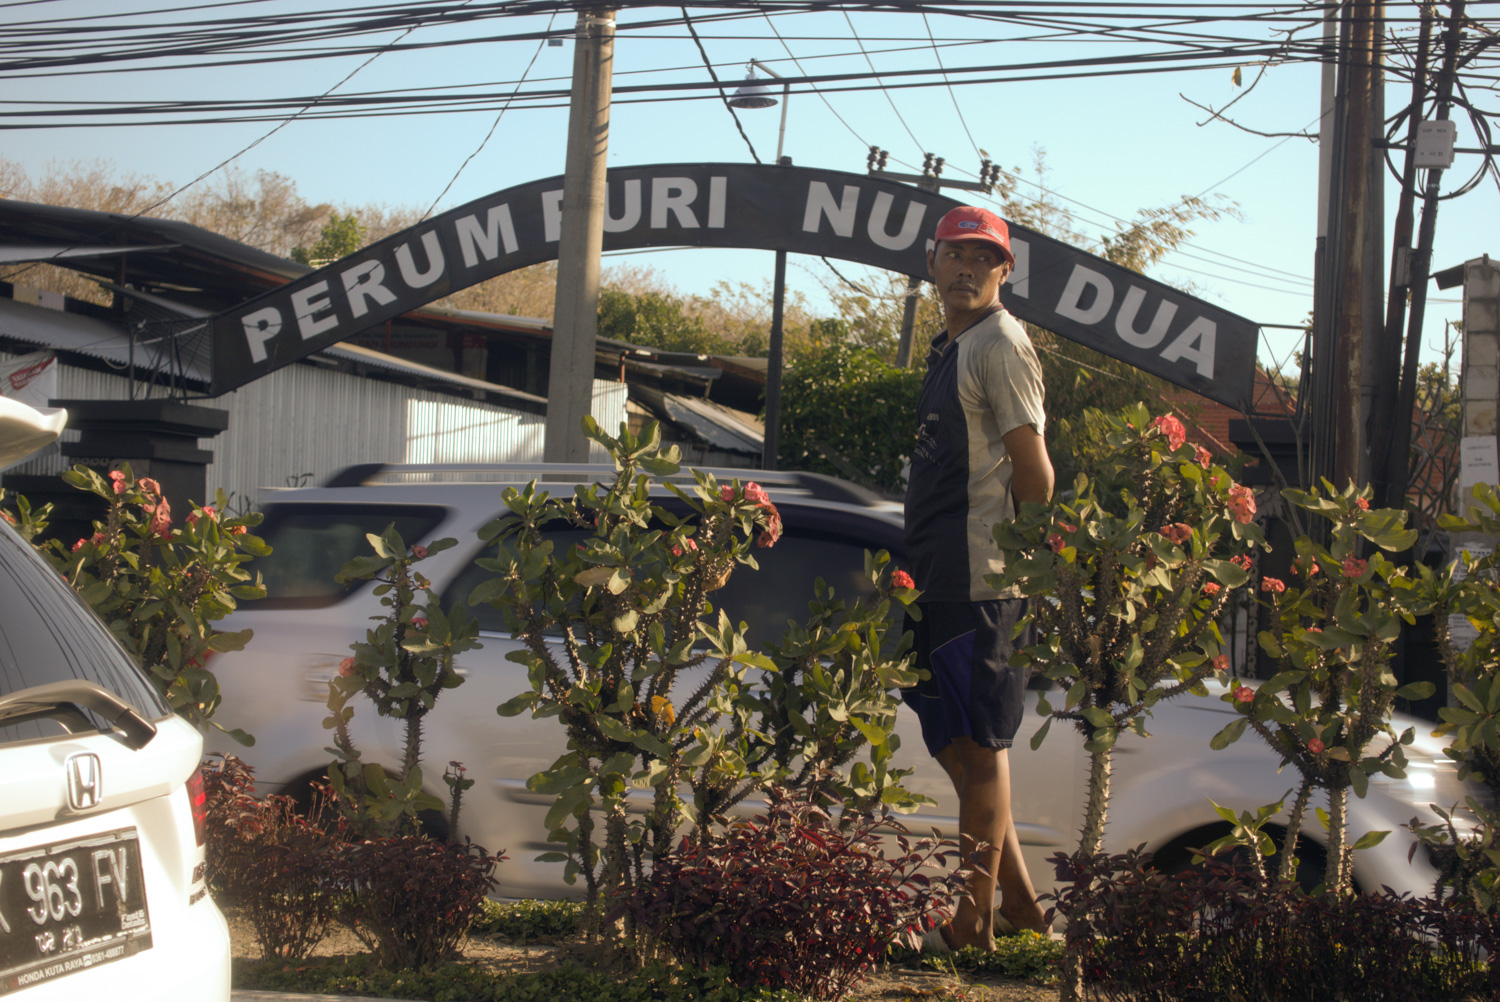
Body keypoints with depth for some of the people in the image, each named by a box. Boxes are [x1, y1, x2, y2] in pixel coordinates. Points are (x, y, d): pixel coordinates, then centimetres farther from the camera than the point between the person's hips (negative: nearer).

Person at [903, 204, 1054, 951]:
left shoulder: (1000, 344, -9)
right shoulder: (950, 349, 19)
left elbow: (1035, 473, -14)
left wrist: (1020, 563, -11)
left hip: (980, 581, -10)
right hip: (941, 578, 10)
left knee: (977, 747, -4)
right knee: (954, 743, 15)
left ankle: (975, 923, 3)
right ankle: (1019, 898, 23)